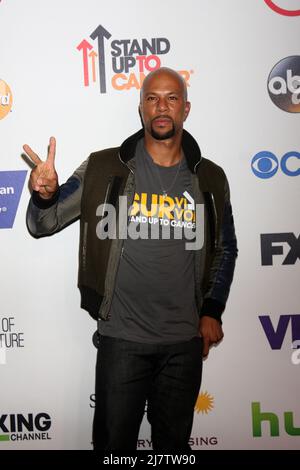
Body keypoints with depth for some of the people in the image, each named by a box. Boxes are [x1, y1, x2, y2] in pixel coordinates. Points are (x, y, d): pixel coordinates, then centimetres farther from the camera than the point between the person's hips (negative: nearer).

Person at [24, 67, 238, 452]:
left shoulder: (210, 179, 1)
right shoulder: (103, 169, -6)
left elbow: (226, 249, 12)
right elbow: (43, 225, -4)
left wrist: (212, 311, 5)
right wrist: (44, 194, -26)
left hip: (186, 340, 2)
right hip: (121, 337, -2)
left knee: (174, 441, 21)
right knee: (114, 440, 13)